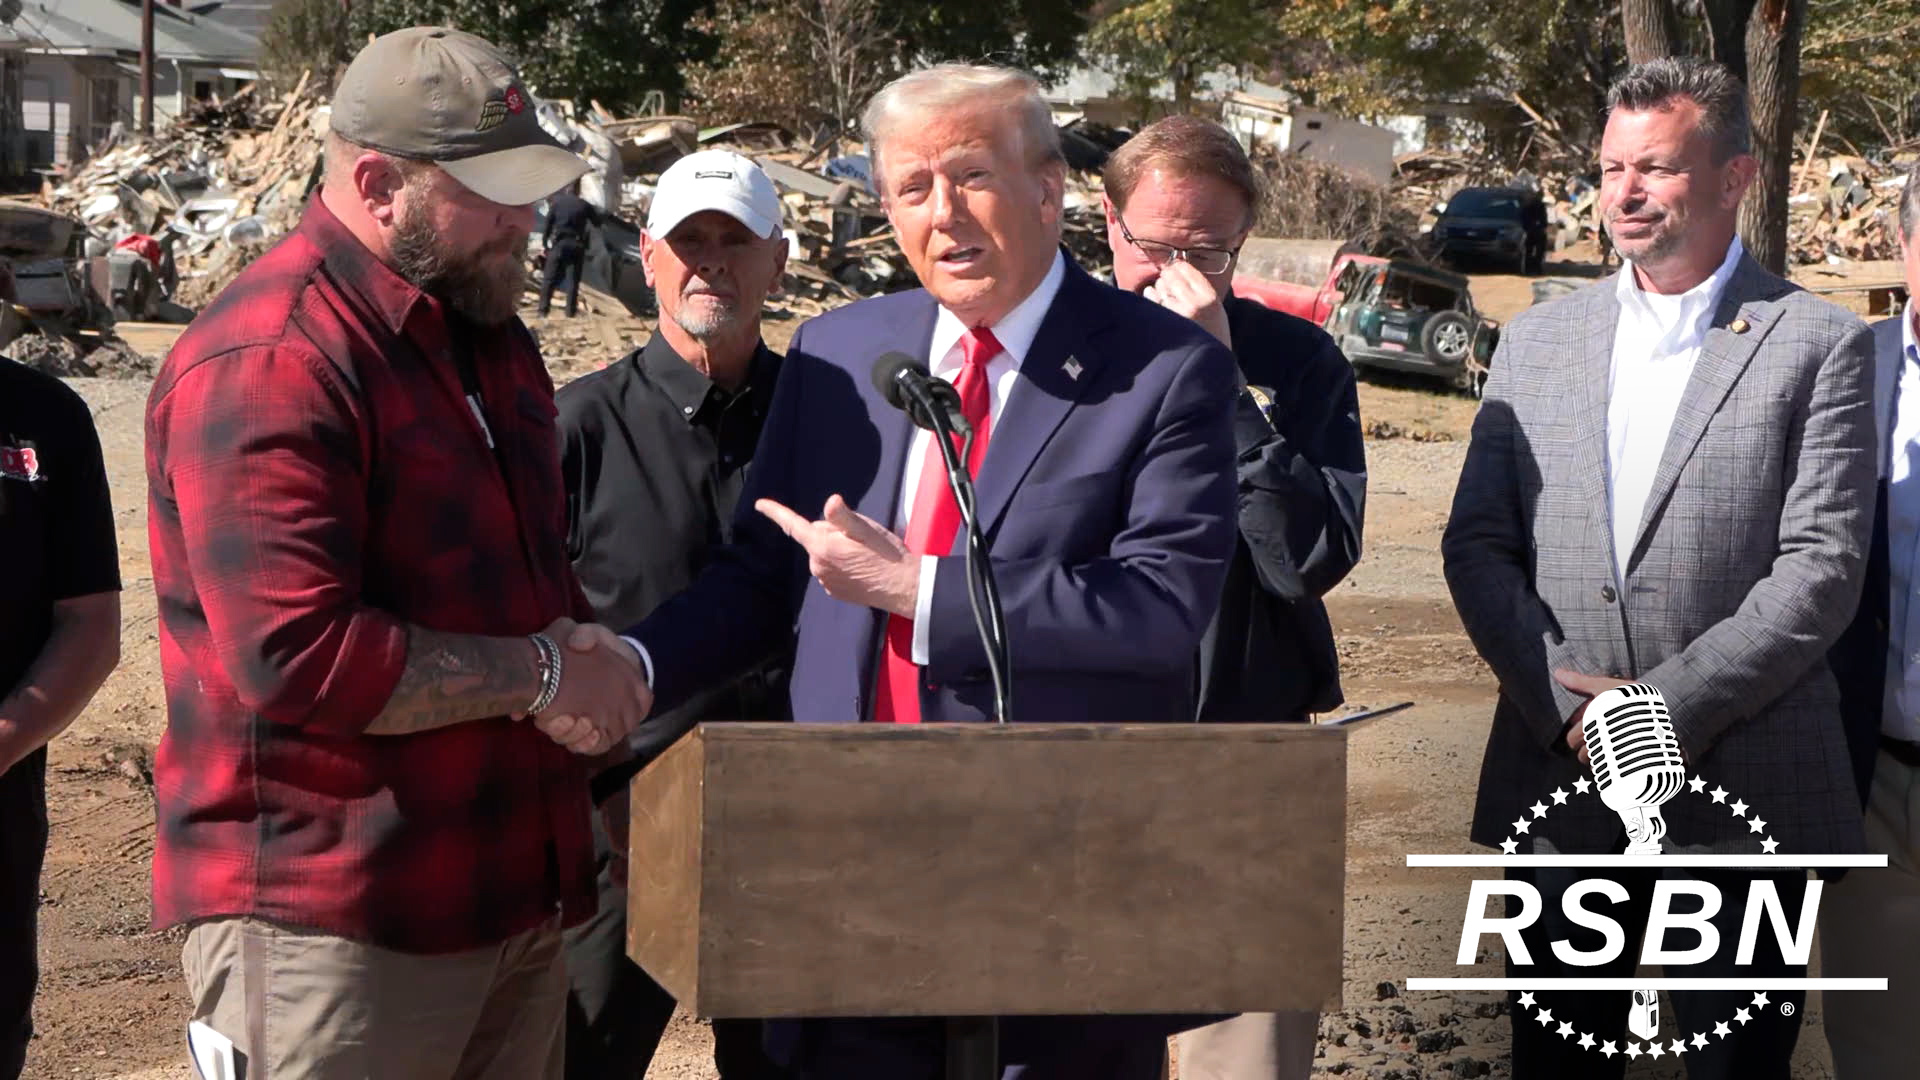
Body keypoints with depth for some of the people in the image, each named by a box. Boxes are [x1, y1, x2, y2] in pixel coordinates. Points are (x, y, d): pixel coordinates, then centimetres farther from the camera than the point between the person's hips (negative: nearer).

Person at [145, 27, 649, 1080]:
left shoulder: (488, 334, 14)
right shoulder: (267, 364, -18)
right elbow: (297, 658, -26)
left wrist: (597, 652, 8)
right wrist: (540, 675, -16)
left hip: (514, 901, 9)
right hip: (329, 923, -9)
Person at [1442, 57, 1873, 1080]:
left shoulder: (1818, 345, -1)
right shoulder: (1536, 342, 10)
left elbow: (1822, 567, -9)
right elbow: (1477, 544, 4)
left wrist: (1668, 708, -16)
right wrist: (1566, 708, -9)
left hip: (1741, 802, -3)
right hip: (1559, 780, 3)